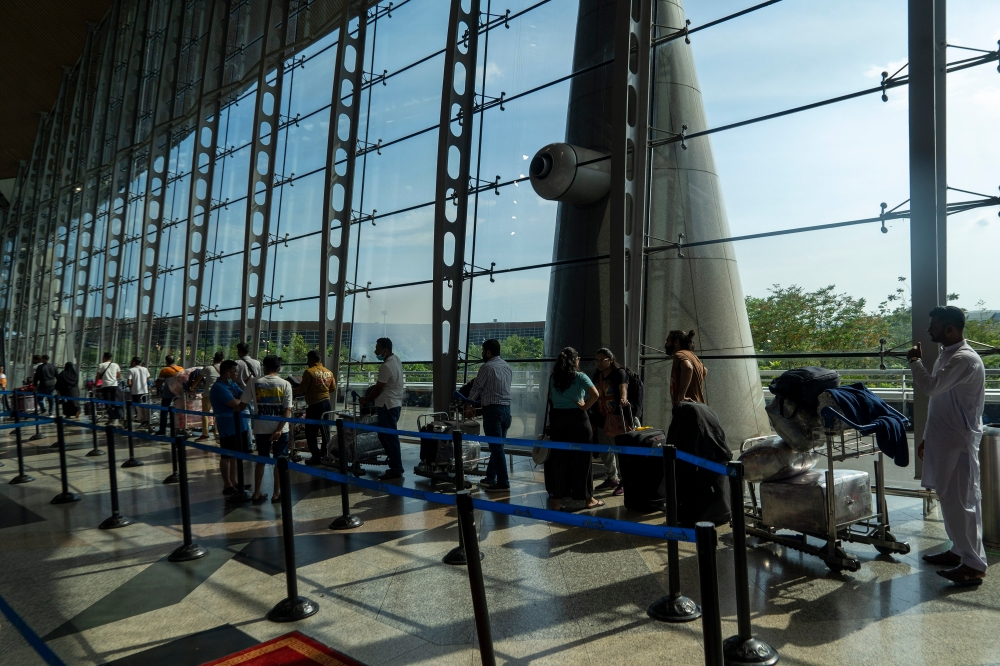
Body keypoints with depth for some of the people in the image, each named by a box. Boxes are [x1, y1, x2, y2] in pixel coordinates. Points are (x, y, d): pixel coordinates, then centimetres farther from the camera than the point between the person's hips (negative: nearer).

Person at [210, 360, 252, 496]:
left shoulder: (233, 384, 11)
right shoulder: (218, 388, -19)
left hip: (240, 425, 9)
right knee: (227, 456, 3)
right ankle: (227, 485, 13)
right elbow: (237, 405, -25)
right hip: (228, 427, -9)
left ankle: (234, 481, 28)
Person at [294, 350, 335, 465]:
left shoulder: (309, 372, -11)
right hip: (327, 403, 7)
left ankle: (316, 456, 1)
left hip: (314, 405, -7)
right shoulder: (329, 372, 7)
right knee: (325, 431, 16)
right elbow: (333, 388, 15)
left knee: (311, 433, 3)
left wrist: (293, 390, 8)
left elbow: (302, 390, -12)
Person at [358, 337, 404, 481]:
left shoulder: (386, 366, -20)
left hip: (387, 406, -10)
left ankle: (396, 470, 2)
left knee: (390, 437, -4)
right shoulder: (396, 360, 10)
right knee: (385, 435, 16)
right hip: (395, 403, 10)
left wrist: (366, 400, 1)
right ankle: (396, 465, 22)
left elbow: (378, 389, -14)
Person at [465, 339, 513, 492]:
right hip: (506, 409, 8)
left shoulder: (487, 367, -11)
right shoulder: (507, 366, 13)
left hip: (492, 410, -8)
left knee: (496, 447, -3)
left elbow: (476, 388, -4)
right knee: (497, 446, 14)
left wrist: (470, 405, 13)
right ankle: (490, 478, 23)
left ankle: (503, 483, 0)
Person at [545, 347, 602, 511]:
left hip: (557, 419, 4)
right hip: (578, 419, -4)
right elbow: (595, 394, -18)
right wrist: (584, 407, -8)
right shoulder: (580, 377, -7)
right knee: (581, 459, 6)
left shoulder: (553, 378, 7)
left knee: (559, 459, 8)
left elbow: (551, 399, 8)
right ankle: (587, 499, 16)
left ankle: (557, 500, 13)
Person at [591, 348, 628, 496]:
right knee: (604, 451, 15)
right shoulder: (597, 376, 13)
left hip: (617, 417, -8)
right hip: (602, 418, 8)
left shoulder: (619, 373, -8)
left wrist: (623, 399, -49)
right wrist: (593, 417, 22)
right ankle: (611, 479, 30)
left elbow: (623, 387, -28)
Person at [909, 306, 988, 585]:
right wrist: (927, 437, 21)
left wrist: (915, 360, -12)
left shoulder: (965, 359, -18)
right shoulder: (947, 355, 13)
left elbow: (929, 386, -30)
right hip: (944, 441, 10)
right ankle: (959, 550, 29)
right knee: (950, 500, 17)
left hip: (959, 443, -10)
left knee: (960, 502, -4)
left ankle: (974, 564, 5)